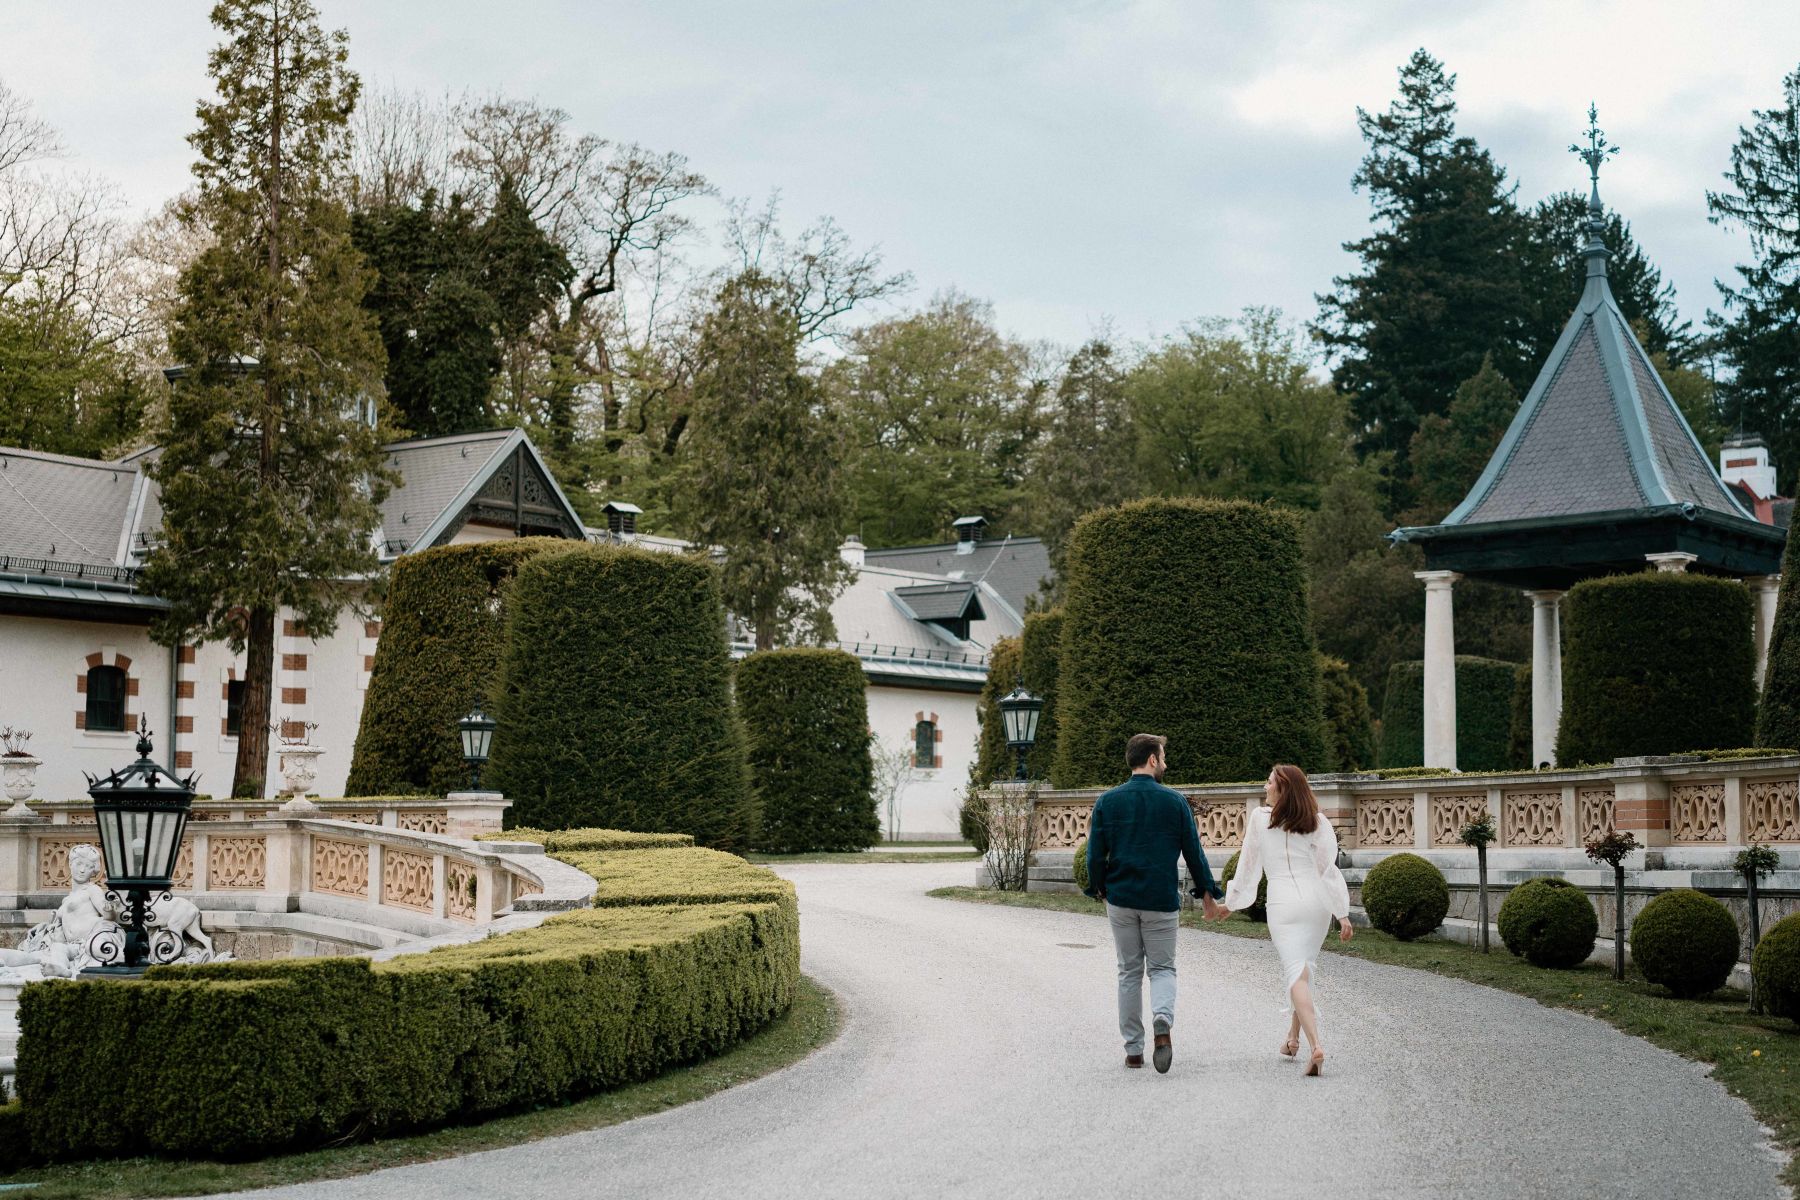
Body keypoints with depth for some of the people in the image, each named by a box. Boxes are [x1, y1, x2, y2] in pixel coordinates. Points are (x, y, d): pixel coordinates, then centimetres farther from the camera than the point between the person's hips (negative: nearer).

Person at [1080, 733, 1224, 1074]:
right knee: (1162, 968, 10)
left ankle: (1133, 1049, 13)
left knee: (1129, 972, 13)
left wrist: (1100, 891, 15)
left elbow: (1096, 855, -1)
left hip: (1121, 898, 1)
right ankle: (1163, 1020, -20)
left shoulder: (1107, 801, -2)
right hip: (1162, 900, -1)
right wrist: (1208, 894, 11)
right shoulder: (1174, 801, -5)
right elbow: (1193, 852, 0)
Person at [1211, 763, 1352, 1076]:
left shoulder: (1260, 818, 1)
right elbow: (1329, 868, 1)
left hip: (1283, 903, -3)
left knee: (1296, 974, -8)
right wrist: (1343, 914, 1)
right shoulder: (1317, 822, 6)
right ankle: (1293, 1039, 30)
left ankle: (1315, 1044, -26)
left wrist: (1230, 904, 18)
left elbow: (1248, 864, 7)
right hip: (1317, 901, 4)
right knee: (1304, 969, 19)